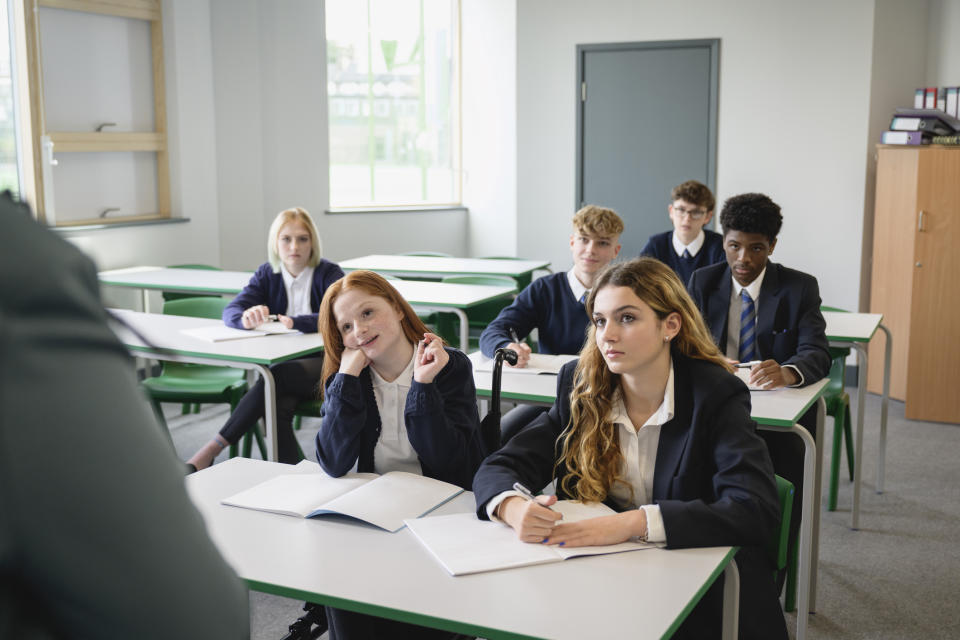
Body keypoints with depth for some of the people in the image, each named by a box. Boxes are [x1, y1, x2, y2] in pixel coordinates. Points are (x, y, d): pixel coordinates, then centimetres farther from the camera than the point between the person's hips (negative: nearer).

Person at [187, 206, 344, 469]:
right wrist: (247, 318, -27)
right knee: (277, 405, -32)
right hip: (284, 364, 3)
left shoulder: (329, 274, -2)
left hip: (324, 363, -3)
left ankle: (213, 448, -27)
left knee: (275, 378, -33)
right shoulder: (267, 274, 11)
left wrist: (296, 323, -37)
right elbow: (230, 311, -1)